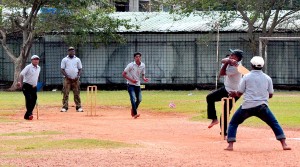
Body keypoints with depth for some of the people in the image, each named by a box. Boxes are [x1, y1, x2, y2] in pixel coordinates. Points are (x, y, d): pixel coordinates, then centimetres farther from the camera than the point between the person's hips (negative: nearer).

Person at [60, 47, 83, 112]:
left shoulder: (77, 59, 10)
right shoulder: (64, 60, 4)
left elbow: (80, 69, 10)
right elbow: (62, 69, 1)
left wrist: (78, 76, -7)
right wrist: (67, 76, -12)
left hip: (75, 79, 1)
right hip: (67, 79, -1)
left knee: (77, 94, 0)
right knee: (65, 93, -6)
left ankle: (78, 107, 2)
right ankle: (64, 107, -6)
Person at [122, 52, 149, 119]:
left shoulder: (143, 65, 1)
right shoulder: (130, 65, -14)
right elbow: (123, 74, -10)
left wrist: (144, 78, -8)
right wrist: (131, 79, -19)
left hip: (137, 84, 6)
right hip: (131, 85, -6)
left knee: (139, 99, 8)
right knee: (133, 98, -20)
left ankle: (133, 110, 33)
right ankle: (135, 113, -20)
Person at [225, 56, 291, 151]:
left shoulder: (247, 77, 2)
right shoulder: (267, 78, 7)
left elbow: (239, 93, 4)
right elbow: (270, 95, 11)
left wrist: (234, 94, 26)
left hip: (247, 106, -1)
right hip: (262, 107, 1)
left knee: (233, 123, 15)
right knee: (274, 124, 16)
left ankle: (230, 145, 2)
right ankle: (284, 144, 4)